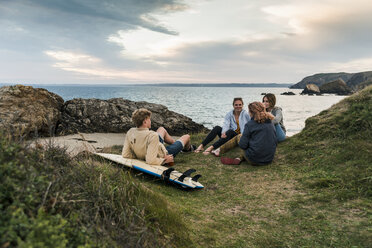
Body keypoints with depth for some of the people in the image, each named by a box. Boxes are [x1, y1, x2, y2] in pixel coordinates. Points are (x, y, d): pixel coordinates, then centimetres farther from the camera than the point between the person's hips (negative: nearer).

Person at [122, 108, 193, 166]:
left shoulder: (130, 132, -22)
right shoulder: (152, 135, -41)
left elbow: (125, 155, -16)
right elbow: (150, 161, -44)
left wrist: (139, 155, -4)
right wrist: (165, 160, -28)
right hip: (163, 157, -6)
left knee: (162, 129, 29)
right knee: (186, 137, 17)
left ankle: (175, 143, 55)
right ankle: (187, 148, 55)